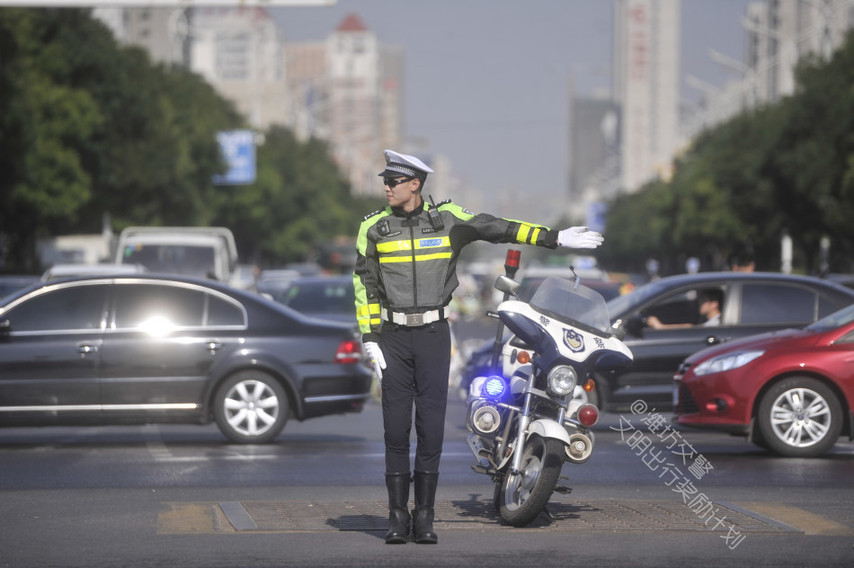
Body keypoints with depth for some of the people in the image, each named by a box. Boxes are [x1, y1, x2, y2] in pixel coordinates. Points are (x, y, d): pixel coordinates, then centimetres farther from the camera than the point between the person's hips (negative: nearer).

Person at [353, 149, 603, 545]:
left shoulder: (446, 219, 0)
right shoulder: (374, 228, 1)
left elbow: (498, 229, 1)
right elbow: (365, 286, 2)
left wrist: (555, 238, -2)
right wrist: (370, 340, -5)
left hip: (433, 334, 0)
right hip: (393, 337, 0)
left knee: (431, 425, -2)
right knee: (396, 427, 0)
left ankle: (424, 516, 6)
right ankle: (397, 516, 7)